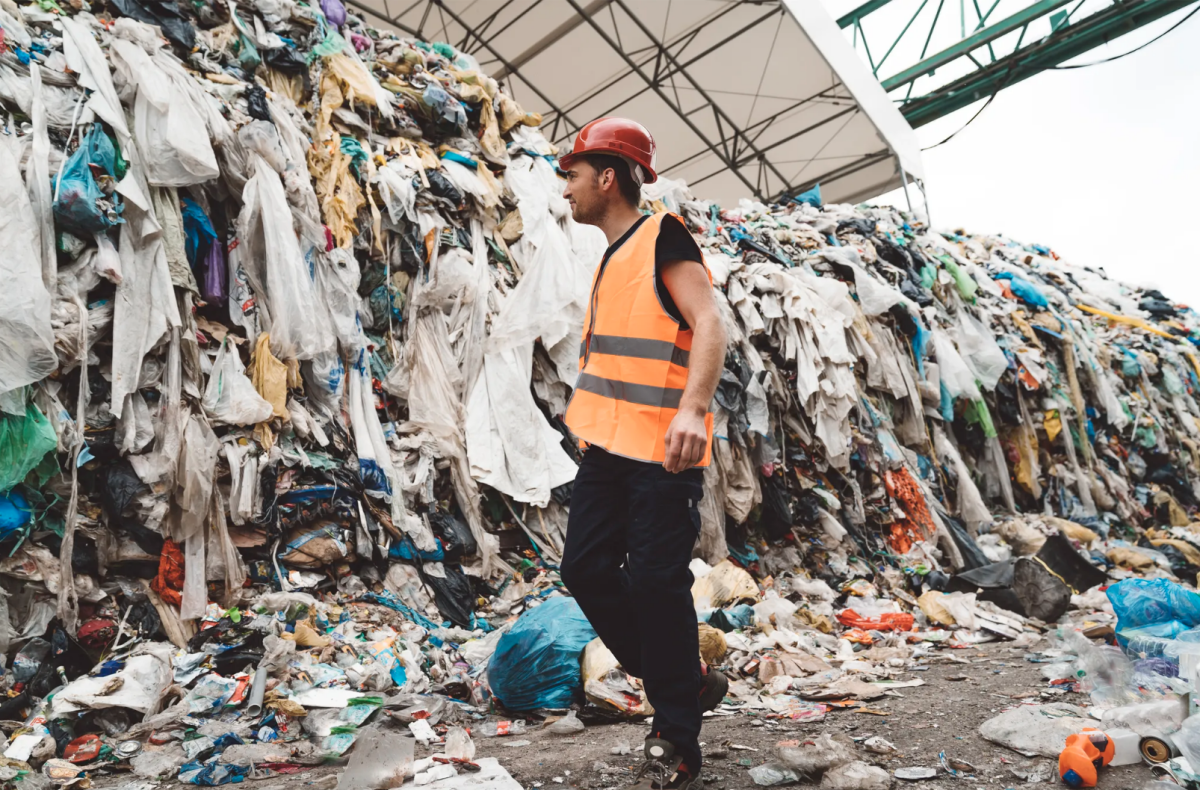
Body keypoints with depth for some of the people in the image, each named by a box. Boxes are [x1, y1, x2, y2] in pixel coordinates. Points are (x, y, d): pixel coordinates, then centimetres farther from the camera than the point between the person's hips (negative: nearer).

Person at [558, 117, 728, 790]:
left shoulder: (664, 236, -4)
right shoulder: (614, 256, 22)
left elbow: (709, 324, -16)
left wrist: (692, 408, -30)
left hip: (663, 453, -9)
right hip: (608, 448, 9)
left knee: (654, 584, -7)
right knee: (587, 569, 7)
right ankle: (690, 683, 23)